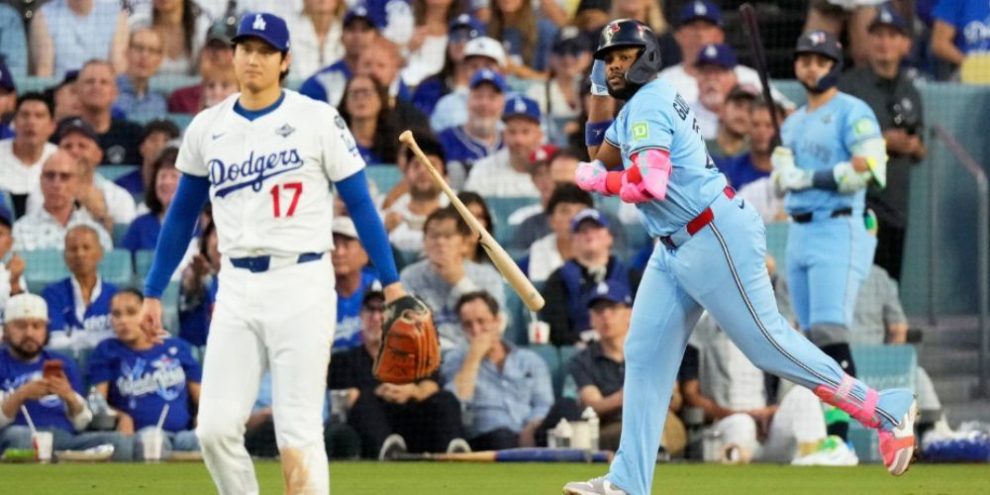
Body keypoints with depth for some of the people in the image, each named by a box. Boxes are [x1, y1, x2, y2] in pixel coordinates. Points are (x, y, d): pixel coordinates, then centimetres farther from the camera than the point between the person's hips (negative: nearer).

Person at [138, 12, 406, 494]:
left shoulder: (318, 120, -1)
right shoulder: (206, 128, 10)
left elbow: (360, 203, 0)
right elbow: (182, 215, 19)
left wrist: (391, 283, -5)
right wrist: (153, 292, 17)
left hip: (302, 285, -4)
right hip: (237, 289, 4)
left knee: (298, 435, -8)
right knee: (215, 429, -4)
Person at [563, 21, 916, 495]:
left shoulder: (649, 103, -15)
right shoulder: (634, 107, 15)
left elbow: (648, 185, -26)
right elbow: (602, 160, 27)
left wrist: (595, 179, -9)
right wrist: (599, 98, 14)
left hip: (716, 238, -11)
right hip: (675, 247, 11)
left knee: (768, 343, -9)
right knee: (644, 354, 8)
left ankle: (887, 411, -3)